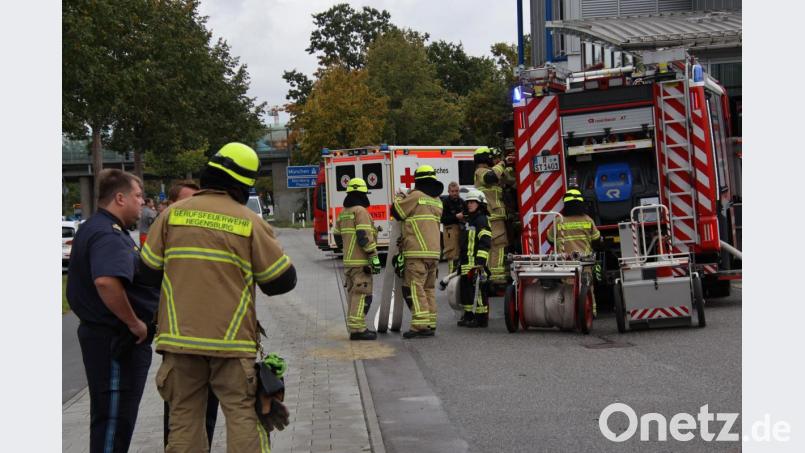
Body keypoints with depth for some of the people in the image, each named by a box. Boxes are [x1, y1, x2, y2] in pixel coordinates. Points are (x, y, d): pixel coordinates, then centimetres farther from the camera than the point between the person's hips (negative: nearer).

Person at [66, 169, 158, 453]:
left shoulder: (93, 228, 15)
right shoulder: (109, 235, -20)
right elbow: (106, 281, -37)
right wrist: (134, 322, -26)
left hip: (99, 332, 11)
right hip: (116, 339, -11)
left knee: (111, 415, 20)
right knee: (114, 418, -2)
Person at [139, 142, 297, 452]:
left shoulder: (173, 214, 1)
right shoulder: (249, 222, -4)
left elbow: (149, 272, 7)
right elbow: (283, 280, 0)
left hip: (179, 335, 2)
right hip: (232, 340, -2)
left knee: (184, 416, 10)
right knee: (242, 415, 3)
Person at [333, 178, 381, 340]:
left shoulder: (343, 213, 15)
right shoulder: (361, 211, -12)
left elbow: (338, 237, 20)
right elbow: (364, 236, -19)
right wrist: (374, 257, -17)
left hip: (348, 261, 9)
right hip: (361, 261, -9)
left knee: (354, 294, 14)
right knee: (362, 294, -8)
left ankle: (354, 327, 18)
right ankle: (357, 329, -11)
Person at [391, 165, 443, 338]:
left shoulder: (417, 196, -8)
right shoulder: (437, 200, 16)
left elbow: (397, 211, -1)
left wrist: (399, 198, 19)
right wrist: (406, 199, 27)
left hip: (418, 252, -8)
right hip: (434, 251, 8)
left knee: (414, 287, -8)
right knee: (429, 288, 14)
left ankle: (420, 325, -16)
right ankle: (430, 324, 15)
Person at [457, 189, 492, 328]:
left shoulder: (481, 220, -8)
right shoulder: (469, 220, 22)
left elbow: (485, 242, -18)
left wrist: (480, 261, -24)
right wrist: (461, 261, 27)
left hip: (476, 263, -10)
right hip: (466, 263, 10)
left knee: (478, 289, -8)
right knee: (465, 288, 13)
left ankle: (481, 318, -5)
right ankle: (468, 315, 21)